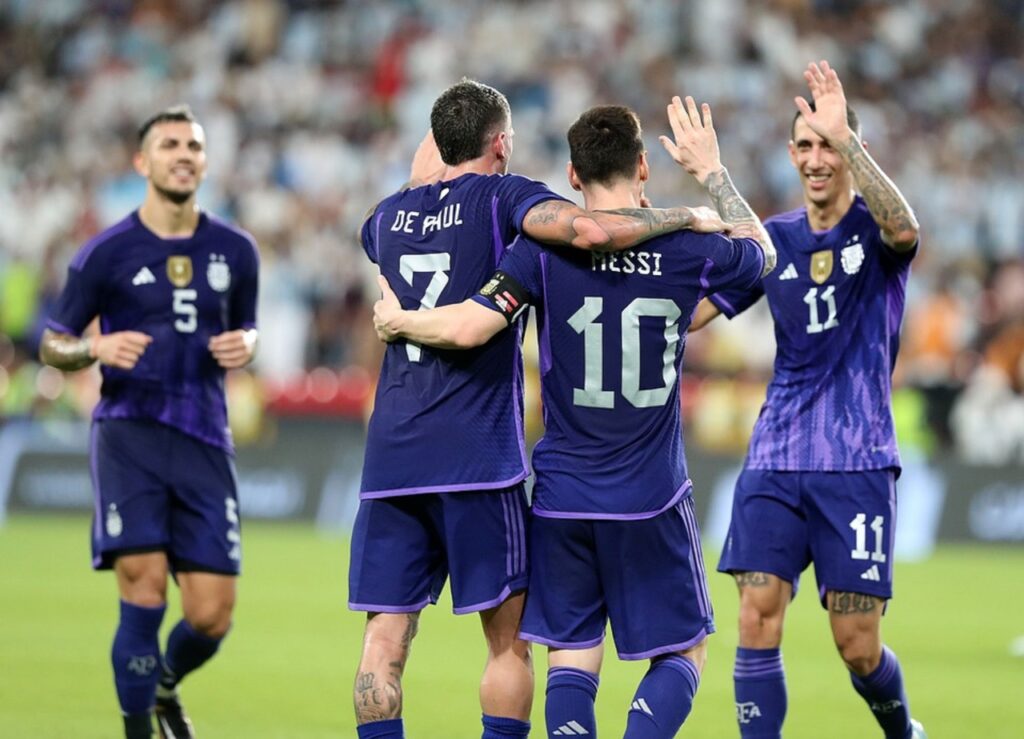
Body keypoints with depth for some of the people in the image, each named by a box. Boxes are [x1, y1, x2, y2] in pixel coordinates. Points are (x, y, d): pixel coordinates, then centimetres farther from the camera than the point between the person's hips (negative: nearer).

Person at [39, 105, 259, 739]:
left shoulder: (235, 251, 9)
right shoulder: (106, 253, 0)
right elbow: (52, 345, 7)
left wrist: (245, 345, -1)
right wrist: (96, 347, -16)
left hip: (204, 442, 3)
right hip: (129, 432, -3)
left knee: (212, 616, -2)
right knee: (146, 588, -18)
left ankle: (166, 687, 31)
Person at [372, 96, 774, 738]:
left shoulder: (546, 248, -8)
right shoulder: (687, 251, -4)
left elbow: (468, 328, -16)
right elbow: (762, 252, 18)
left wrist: (396, 321, 3)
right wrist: (711, 170, 26)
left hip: (563, 493, 1)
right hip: (653, 495, -1)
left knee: (573, 654, 10)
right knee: (683, 650, 9)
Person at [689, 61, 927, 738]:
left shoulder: (874, 230, -1)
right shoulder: (773, 239, 10)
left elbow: (902, 230, -27)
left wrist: (844, 135, -36)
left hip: (857, 461, -3)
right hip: (775, 459, 3)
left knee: (858, 647, -1)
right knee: (757, 618, -12)